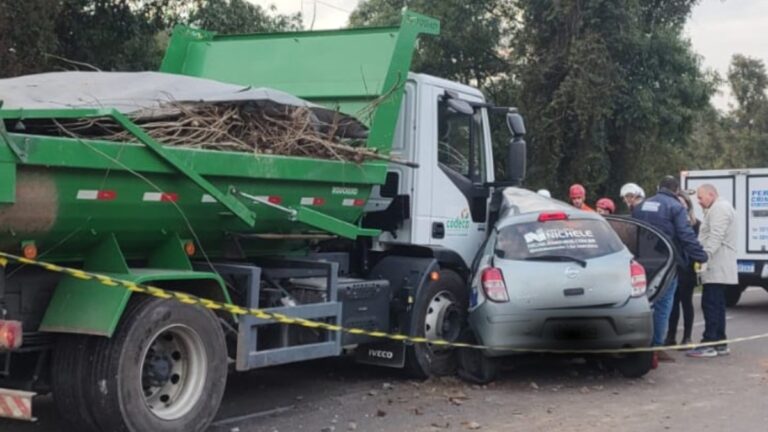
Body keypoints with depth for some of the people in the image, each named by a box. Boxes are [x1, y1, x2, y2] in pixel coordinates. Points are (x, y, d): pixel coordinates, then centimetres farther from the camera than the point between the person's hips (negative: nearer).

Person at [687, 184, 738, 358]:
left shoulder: (720, 208, -11)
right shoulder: (719, 208, 23)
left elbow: (716, 237, -22)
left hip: (717, 269, -11)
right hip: (719, 269, 11)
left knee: (710, 305, -11)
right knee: (717, 306, 13)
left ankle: (709, 344, -12)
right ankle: (720, 343, 17)